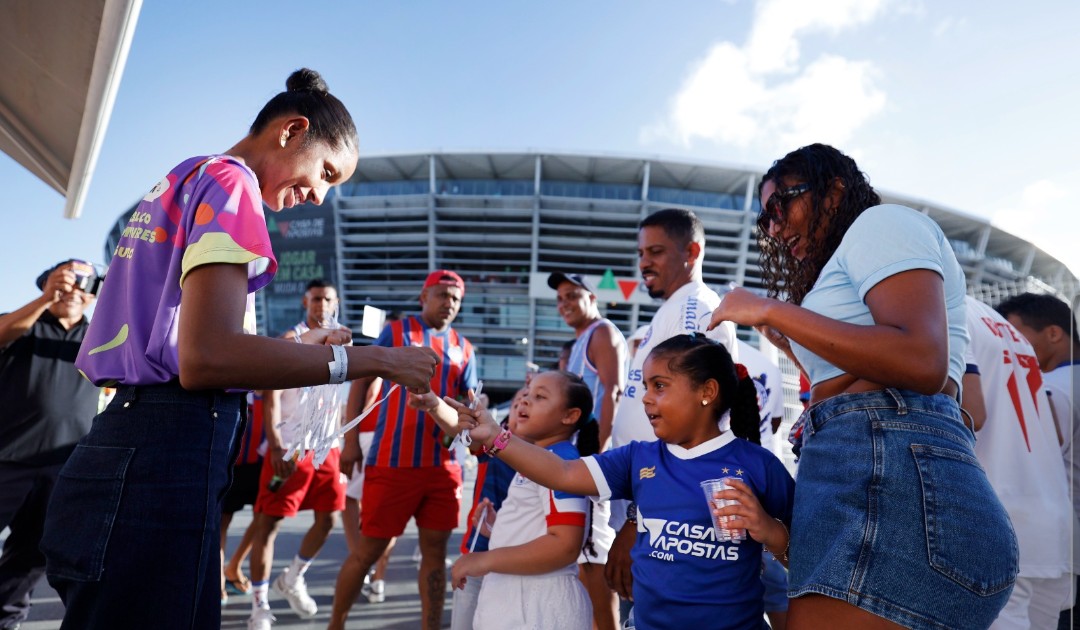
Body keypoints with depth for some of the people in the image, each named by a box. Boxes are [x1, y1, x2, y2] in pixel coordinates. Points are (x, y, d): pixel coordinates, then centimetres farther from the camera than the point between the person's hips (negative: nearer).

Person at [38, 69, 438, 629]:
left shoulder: (179, 183, 20)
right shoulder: (229, 179, -9)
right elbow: (205, 358, -23)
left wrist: (295, 347, 16)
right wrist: (372, 360, -18)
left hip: (127, 440, 10)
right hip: (167, 457, -10)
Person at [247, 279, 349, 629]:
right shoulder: (290, 341, -6)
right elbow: (271, 397, -12)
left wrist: (342, 443, 14)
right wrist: (277, 447, -21)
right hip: (290, 447, -6)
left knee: (327, 519, 11)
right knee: (269, 522, 0)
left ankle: (292, 579, 33)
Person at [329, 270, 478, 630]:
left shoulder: (463, 348, 11)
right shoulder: (396, 331, 1)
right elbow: (362, 382, 1)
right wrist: (351, 440, -6)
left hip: (443, 465, 4)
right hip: (392, 461, -3)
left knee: (435, 551, 9)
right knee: (369, 550, 6)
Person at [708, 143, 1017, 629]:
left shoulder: (881, 221, 3)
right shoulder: (851, 261, 28)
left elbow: (923, 363, -15)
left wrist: (771, 309, -10)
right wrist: (784, 341, 27)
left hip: (891, 478, -9)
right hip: (862, 481, 9)